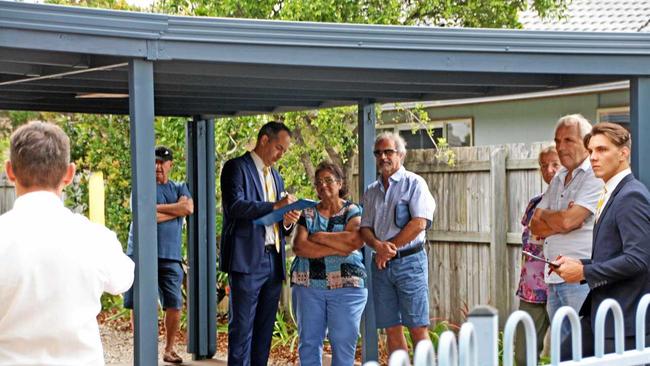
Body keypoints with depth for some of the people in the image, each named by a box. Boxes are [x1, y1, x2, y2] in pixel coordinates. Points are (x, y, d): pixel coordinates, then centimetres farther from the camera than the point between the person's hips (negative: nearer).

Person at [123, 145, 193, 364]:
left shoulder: (179, 188, 15)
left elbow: (189, 208, -6)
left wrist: (156, 208, -6)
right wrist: (175, 210, -4)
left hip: (170, 257, 2)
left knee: (174, 305, -2)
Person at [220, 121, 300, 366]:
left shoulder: (276, 176, 22)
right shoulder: (237, 167, -2)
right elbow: (235, 206, -17)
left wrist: (287, 221, 2)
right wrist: (275, 206, -19)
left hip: (274, 260, 7)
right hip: (247, 259, -7)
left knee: (265, 329, 8)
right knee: (242, 327, -6)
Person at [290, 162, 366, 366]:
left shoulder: (353, 211, 5)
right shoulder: (307, 213, 11)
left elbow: (355, 239, -15)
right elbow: (299, 247, -5)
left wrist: (319, 237, -7)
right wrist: (337, 249, -13)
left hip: (346, 286, -2)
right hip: (307, 285, 3)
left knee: (343, 342, -3)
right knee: (308, 342, 4)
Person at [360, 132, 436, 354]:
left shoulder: (414, 183, -2)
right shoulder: (372, 191, 16)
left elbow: (419, 223, -12)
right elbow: (365, 228, 12)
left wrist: (389, 248, -10)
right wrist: (378, 245, -10)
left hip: (409, 261, -5)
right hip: (381, 264, 6)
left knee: (417, 328, -6)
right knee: (391, 329, 6)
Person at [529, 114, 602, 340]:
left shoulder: (596, 176, -8)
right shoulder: (558, 180, 19)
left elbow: (566, 221, -17)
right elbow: (535, 227, 12)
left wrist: (545, 215, 4)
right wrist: (561, 223, -7)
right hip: (554, 279, 8)